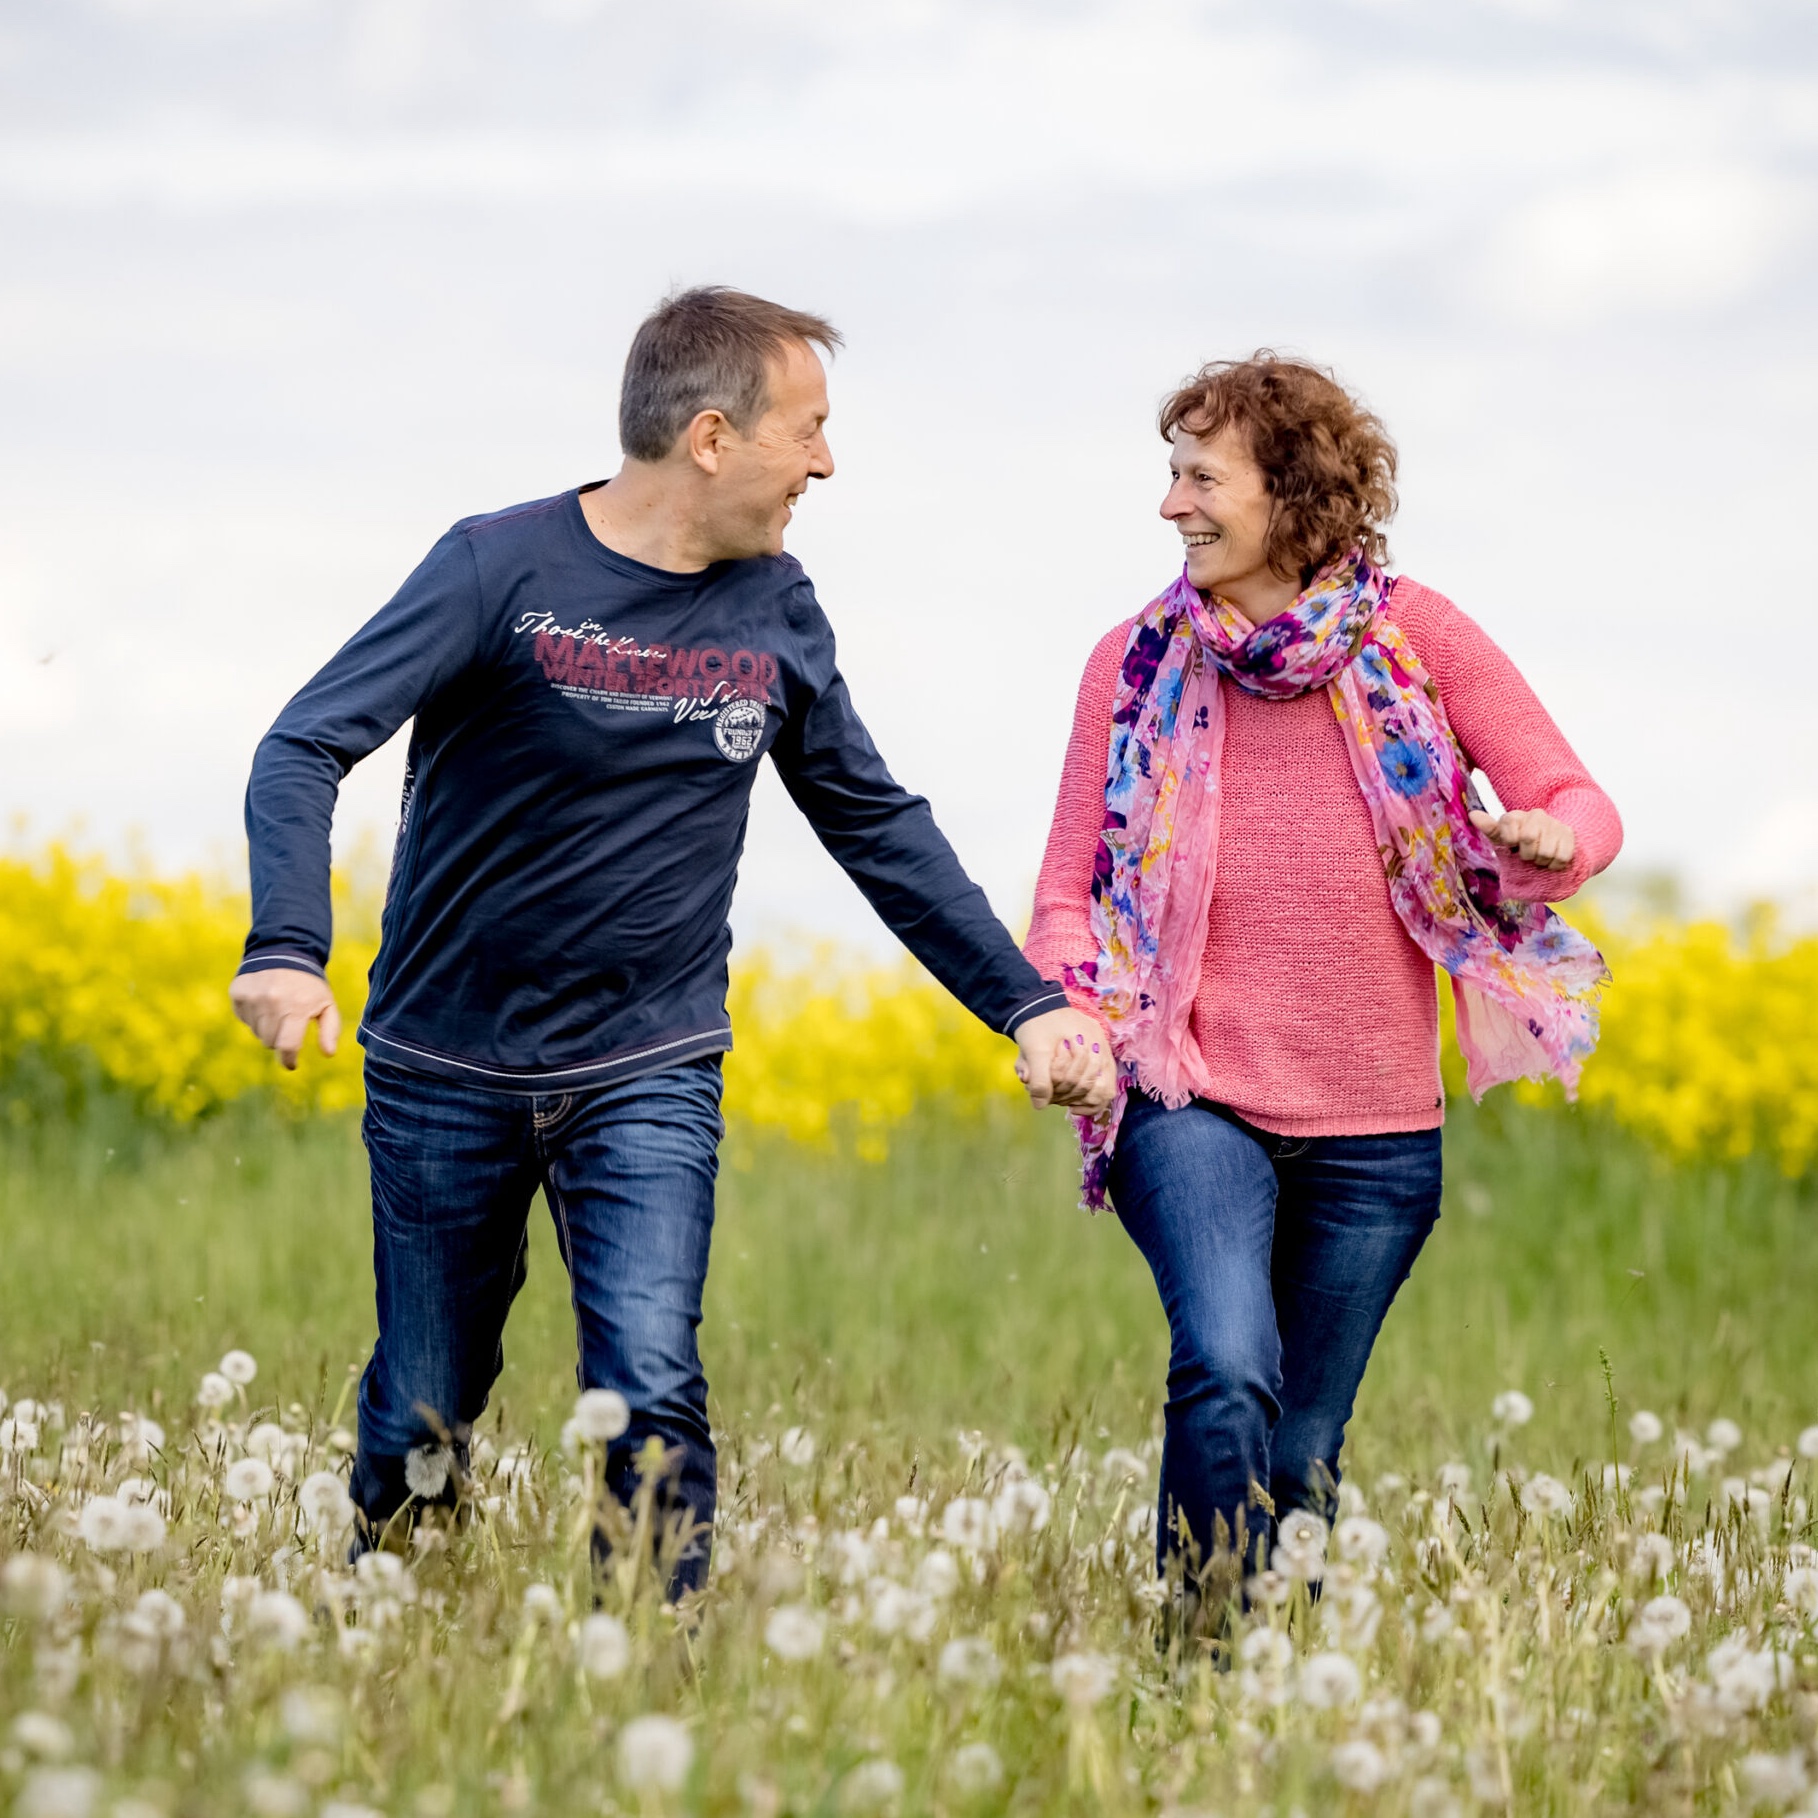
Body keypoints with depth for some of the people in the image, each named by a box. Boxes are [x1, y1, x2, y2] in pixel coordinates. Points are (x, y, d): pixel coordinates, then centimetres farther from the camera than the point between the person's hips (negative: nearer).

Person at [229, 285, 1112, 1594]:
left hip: (651, 1072, 2)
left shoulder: (775, 611, 2)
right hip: (448, 1068, -2)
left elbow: (878, 825, 13)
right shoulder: (505, 570, -13)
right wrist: (288, 949, -36)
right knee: (422, 1420, 8)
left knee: (653, 1391, -16)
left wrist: (1027, 1004, 7)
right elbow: (306, 750, -19)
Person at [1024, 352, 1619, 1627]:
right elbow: (1070, 891, 7)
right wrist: (1069, 1008, -14)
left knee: (1301, 1458, 8)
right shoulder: (1138, 663, 2)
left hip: (1375, 1128, 1)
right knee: (1225, 1374, -25)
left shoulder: (1417, 637, -2)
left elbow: (1579, 804, -2)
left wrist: (1550, 839, -27)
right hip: (1195, 1099, -1)